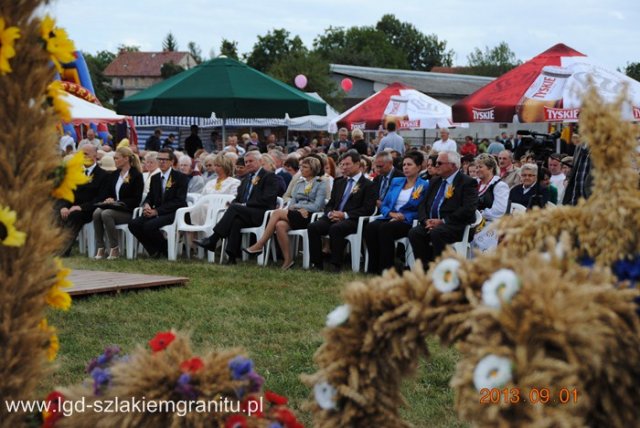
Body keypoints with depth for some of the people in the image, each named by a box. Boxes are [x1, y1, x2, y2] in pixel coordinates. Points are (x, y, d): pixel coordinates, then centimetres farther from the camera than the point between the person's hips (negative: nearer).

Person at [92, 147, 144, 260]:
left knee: (106, 214, -34)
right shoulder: (113, 175, 18)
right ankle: (100, 248, -27)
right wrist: (108, 200, -2)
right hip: (112, 207, 6)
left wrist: (117, 202, -15)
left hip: (128, 211, -6)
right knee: (97, 212, -28)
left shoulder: (136, 175, -3)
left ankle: (114, 248, -25)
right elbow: (108, 194, 22)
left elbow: (136, 200, -8)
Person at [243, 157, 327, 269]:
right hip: (295, 215, 5)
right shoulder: (299, 183, 23)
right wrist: (300, 208, -7)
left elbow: (317, 206, -7)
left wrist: (296, 206, -4)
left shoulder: (320, 185, 5)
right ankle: (287, 259, -26)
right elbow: (292, 203, 16)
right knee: (280, 225, -30)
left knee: (277, 213, -23)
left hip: (310, 217, -5)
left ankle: (260, 245, -19)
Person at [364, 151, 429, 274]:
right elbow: (384, 206, 18)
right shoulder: (396, 182, 22)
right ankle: (373, 268, -25)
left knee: (385, 228, -36)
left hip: (408, 222, -5)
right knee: (370, 227, -28)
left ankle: (386, 268, -31)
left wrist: (404, 217, -13)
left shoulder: (424, 186, 5)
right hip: (390, 218, 5)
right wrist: (392, 214, -4)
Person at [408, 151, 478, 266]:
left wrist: (442, 221, -16)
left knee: (436, 232, -35)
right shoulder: (435, 182, 22)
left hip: (456, 226, -6)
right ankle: (426, 268, -19)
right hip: (433, 223, 6)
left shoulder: (468, 182, 0)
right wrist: (426, 220, -5)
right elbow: (423, 205, 18)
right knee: (414, 233, -23)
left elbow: (468, 209, -13)